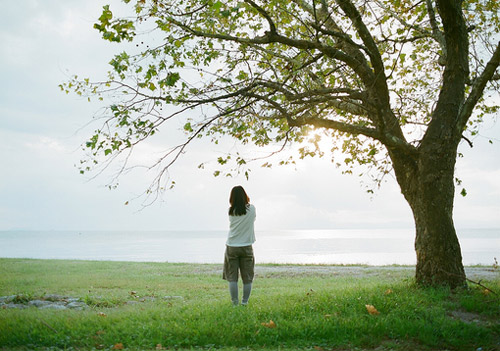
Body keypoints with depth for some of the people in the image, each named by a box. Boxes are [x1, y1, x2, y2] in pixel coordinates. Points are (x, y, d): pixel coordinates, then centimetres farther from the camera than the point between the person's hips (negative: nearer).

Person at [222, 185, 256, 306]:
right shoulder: (251, 209, -6)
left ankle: (235, 303, 7)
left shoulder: (231, 211, -4)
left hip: (231, 247, 1)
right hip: (246, 247, 0)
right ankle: (245, 302, 12)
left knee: (232, 277, 6)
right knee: (247, 278, 9)